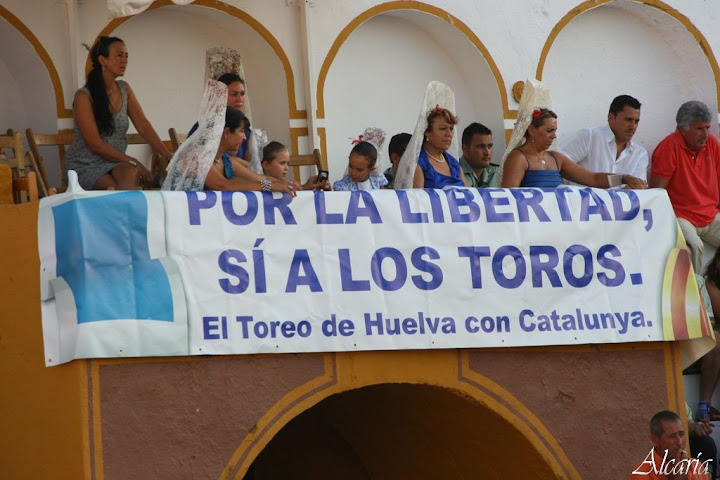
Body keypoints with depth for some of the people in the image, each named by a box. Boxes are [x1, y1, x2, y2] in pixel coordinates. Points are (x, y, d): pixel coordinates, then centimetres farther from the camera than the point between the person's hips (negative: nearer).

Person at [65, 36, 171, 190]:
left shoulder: (124, 89, 10)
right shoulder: (83, 96, -10)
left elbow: (143, 125, 3)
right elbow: (95, 144, -15)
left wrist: (166, 155, -14)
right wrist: (133, 162, -21)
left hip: (114, 163, 5)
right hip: (85, 166, -5)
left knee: (129, 173, -32)